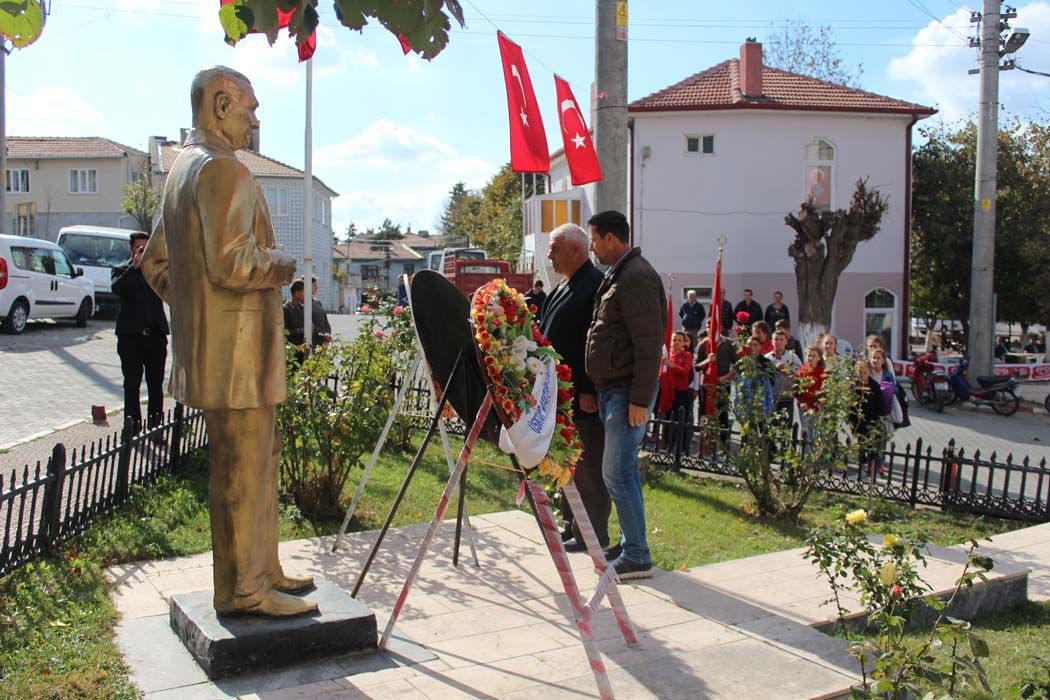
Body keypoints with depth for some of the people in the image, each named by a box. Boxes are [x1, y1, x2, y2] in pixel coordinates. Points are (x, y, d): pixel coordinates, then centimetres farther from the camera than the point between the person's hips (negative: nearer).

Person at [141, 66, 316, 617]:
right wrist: (280, 262, -7)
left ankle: (262, 571, 26)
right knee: (242, 471, -2)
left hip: (204, 345, 10)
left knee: (257, 462, 17)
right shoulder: (223, 168, -15)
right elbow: (232, 264, -24)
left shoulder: (182, 168, 18)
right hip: (236, 351, -10)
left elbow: (155, 262, 23)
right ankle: (243, 591, 8)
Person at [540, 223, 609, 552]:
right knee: (571, 462, 18)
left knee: (589, 467, 1)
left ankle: (594, 535, 12)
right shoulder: (564, 286, 14)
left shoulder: (595, 285, -17)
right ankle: (572, 526, 31)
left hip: (584, 396, -10)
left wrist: (589, 391, -24)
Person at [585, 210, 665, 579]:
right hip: (612, 389, 10)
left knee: (618, 472, -8)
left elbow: (649, 344, -21)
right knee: (624, 471, 14)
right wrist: (599, 392, 19)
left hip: (627, 392, -10)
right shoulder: (617, 275, 17)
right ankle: (630, 545, 24)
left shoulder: (636, 278, -15)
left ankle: (637, 558, 1)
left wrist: (640, 398, -22)